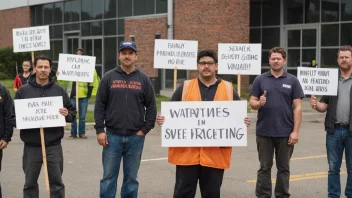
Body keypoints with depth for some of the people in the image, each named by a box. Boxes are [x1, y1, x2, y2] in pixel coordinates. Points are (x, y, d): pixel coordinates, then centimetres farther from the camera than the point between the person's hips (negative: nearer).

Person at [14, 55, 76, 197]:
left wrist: (67, 114, -13)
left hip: (54, 146, 0)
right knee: (30, 184, 10)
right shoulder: (23, 90, 3)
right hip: (31, 147, 0)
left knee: (56, 183, 9)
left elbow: (72, 112, 9)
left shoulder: (59, 90, 6)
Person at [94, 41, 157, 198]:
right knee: (108, 177, 4)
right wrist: (99, 130, -5)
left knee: (131, 178, 9)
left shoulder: (144, 79, 5)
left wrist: (144, 130, -3)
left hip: (135, 138, 1)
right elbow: (99, 105, 1)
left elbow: (151, 107, 5)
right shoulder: (109, 77, 3)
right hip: (112, 136, 0)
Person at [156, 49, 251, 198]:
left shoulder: (229, 89, 9)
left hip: (216, 154, 1)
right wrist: (162, 120, -10)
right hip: (186, 152, 0)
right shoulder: (184, 88, 8)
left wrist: (243, 123, -9)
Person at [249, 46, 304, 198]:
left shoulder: (292, 81, 2)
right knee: (264, 168, 7)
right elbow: (252, 103, 4)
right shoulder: (260, 80, 4)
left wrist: (296, 131, -8)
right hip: (264, 132, 0)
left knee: (283, 168, 9)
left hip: (285, 133, 0)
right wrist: (259, 103, -20)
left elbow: (297, 107, -1)